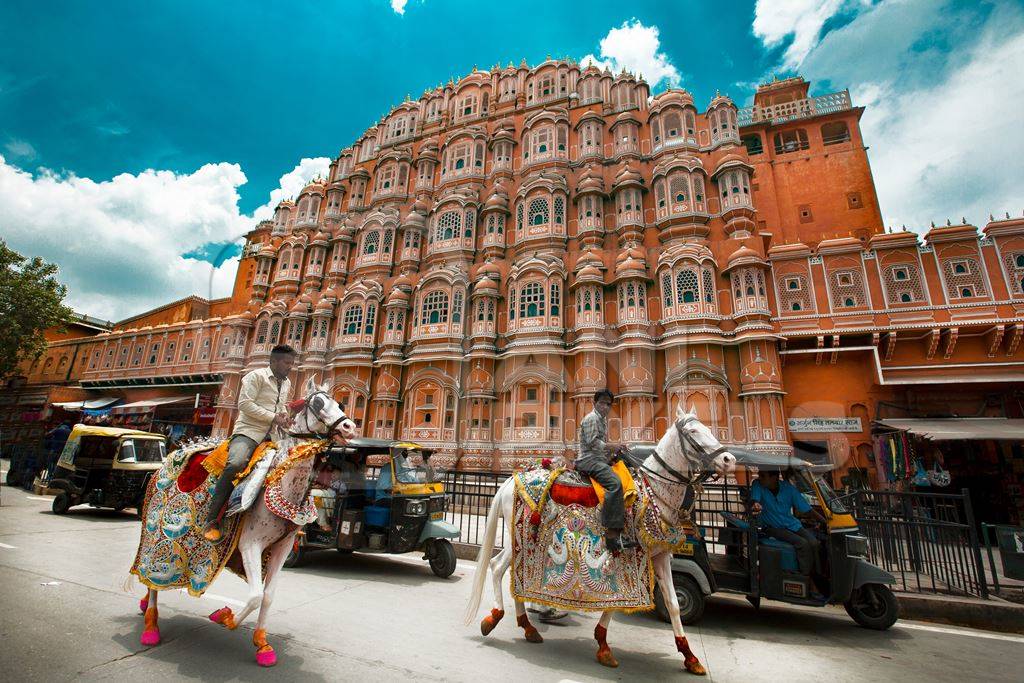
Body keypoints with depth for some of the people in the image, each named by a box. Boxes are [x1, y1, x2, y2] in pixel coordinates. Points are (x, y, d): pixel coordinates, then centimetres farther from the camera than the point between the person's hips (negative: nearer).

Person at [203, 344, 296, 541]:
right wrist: (272, 417, -17)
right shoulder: (256, 376, -4)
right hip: (249, 430, -7)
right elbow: (244, 404, -14)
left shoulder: (286, 383, 17)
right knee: (235, 464, -32)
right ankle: (212, 521, -20)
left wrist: (284, 414, 7)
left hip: (272, 434, 7)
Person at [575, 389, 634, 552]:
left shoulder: (603, 419, 23)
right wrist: (612, 447, -12)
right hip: (589, 460, -11)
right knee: (614, 482, -30)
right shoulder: (592, 418, -7)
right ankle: (612, 534, -33)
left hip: (599, 459, 11)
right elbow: (592, 442, -16)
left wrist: (612, 452, 13)